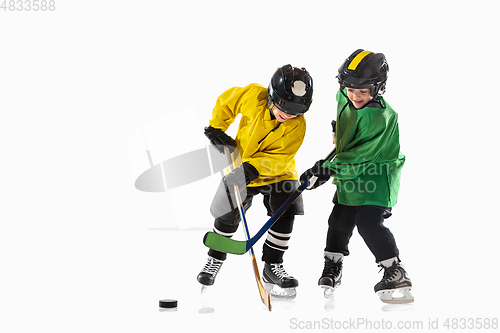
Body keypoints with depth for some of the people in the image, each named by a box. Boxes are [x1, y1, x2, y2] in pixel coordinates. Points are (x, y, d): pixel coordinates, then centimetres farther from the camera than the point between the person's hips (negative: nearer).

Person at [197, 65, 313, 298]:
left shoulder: (297, 125, -25)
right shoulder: (252, 96, -23)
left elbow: (281, 157, -28)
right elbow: (226, 101, -3)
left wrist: (254, 168, -40)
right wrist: (216, 128, -4)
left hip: (278, 172, 0)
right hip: (242, 165, 1)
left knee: (285, 214, -14)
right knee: (228, 215, 3)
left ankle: (272, 266, 3)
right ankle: (215, 260, 28)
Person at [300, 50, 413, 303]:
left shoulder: (380, 117, -27)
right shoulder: (344, 98, -3)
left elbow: (360, 155, -29)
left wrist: (329, 169, -30)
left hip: (378, 173, -8)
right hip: (351, 171, 8)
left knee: (368, 222, -18)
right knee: (340, 219, 9)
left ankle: (395, 273, -7)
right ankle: (332, 268, 28)